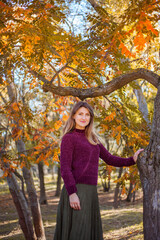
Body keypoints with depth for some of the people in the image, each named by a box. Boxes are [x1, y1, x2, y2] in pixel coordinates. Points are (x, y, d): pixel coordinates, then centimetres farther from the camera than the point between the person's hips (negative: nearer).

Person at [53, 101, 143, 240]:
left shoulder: (91, 139, 20)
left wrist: (132, 160, 9)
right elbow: (65, 168, -12)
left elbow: (109, 159, 19)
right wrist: (72, 194, -21)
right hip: (75, 191, -8)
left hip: (90, 192, 8)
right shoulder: (68, 138, -4)